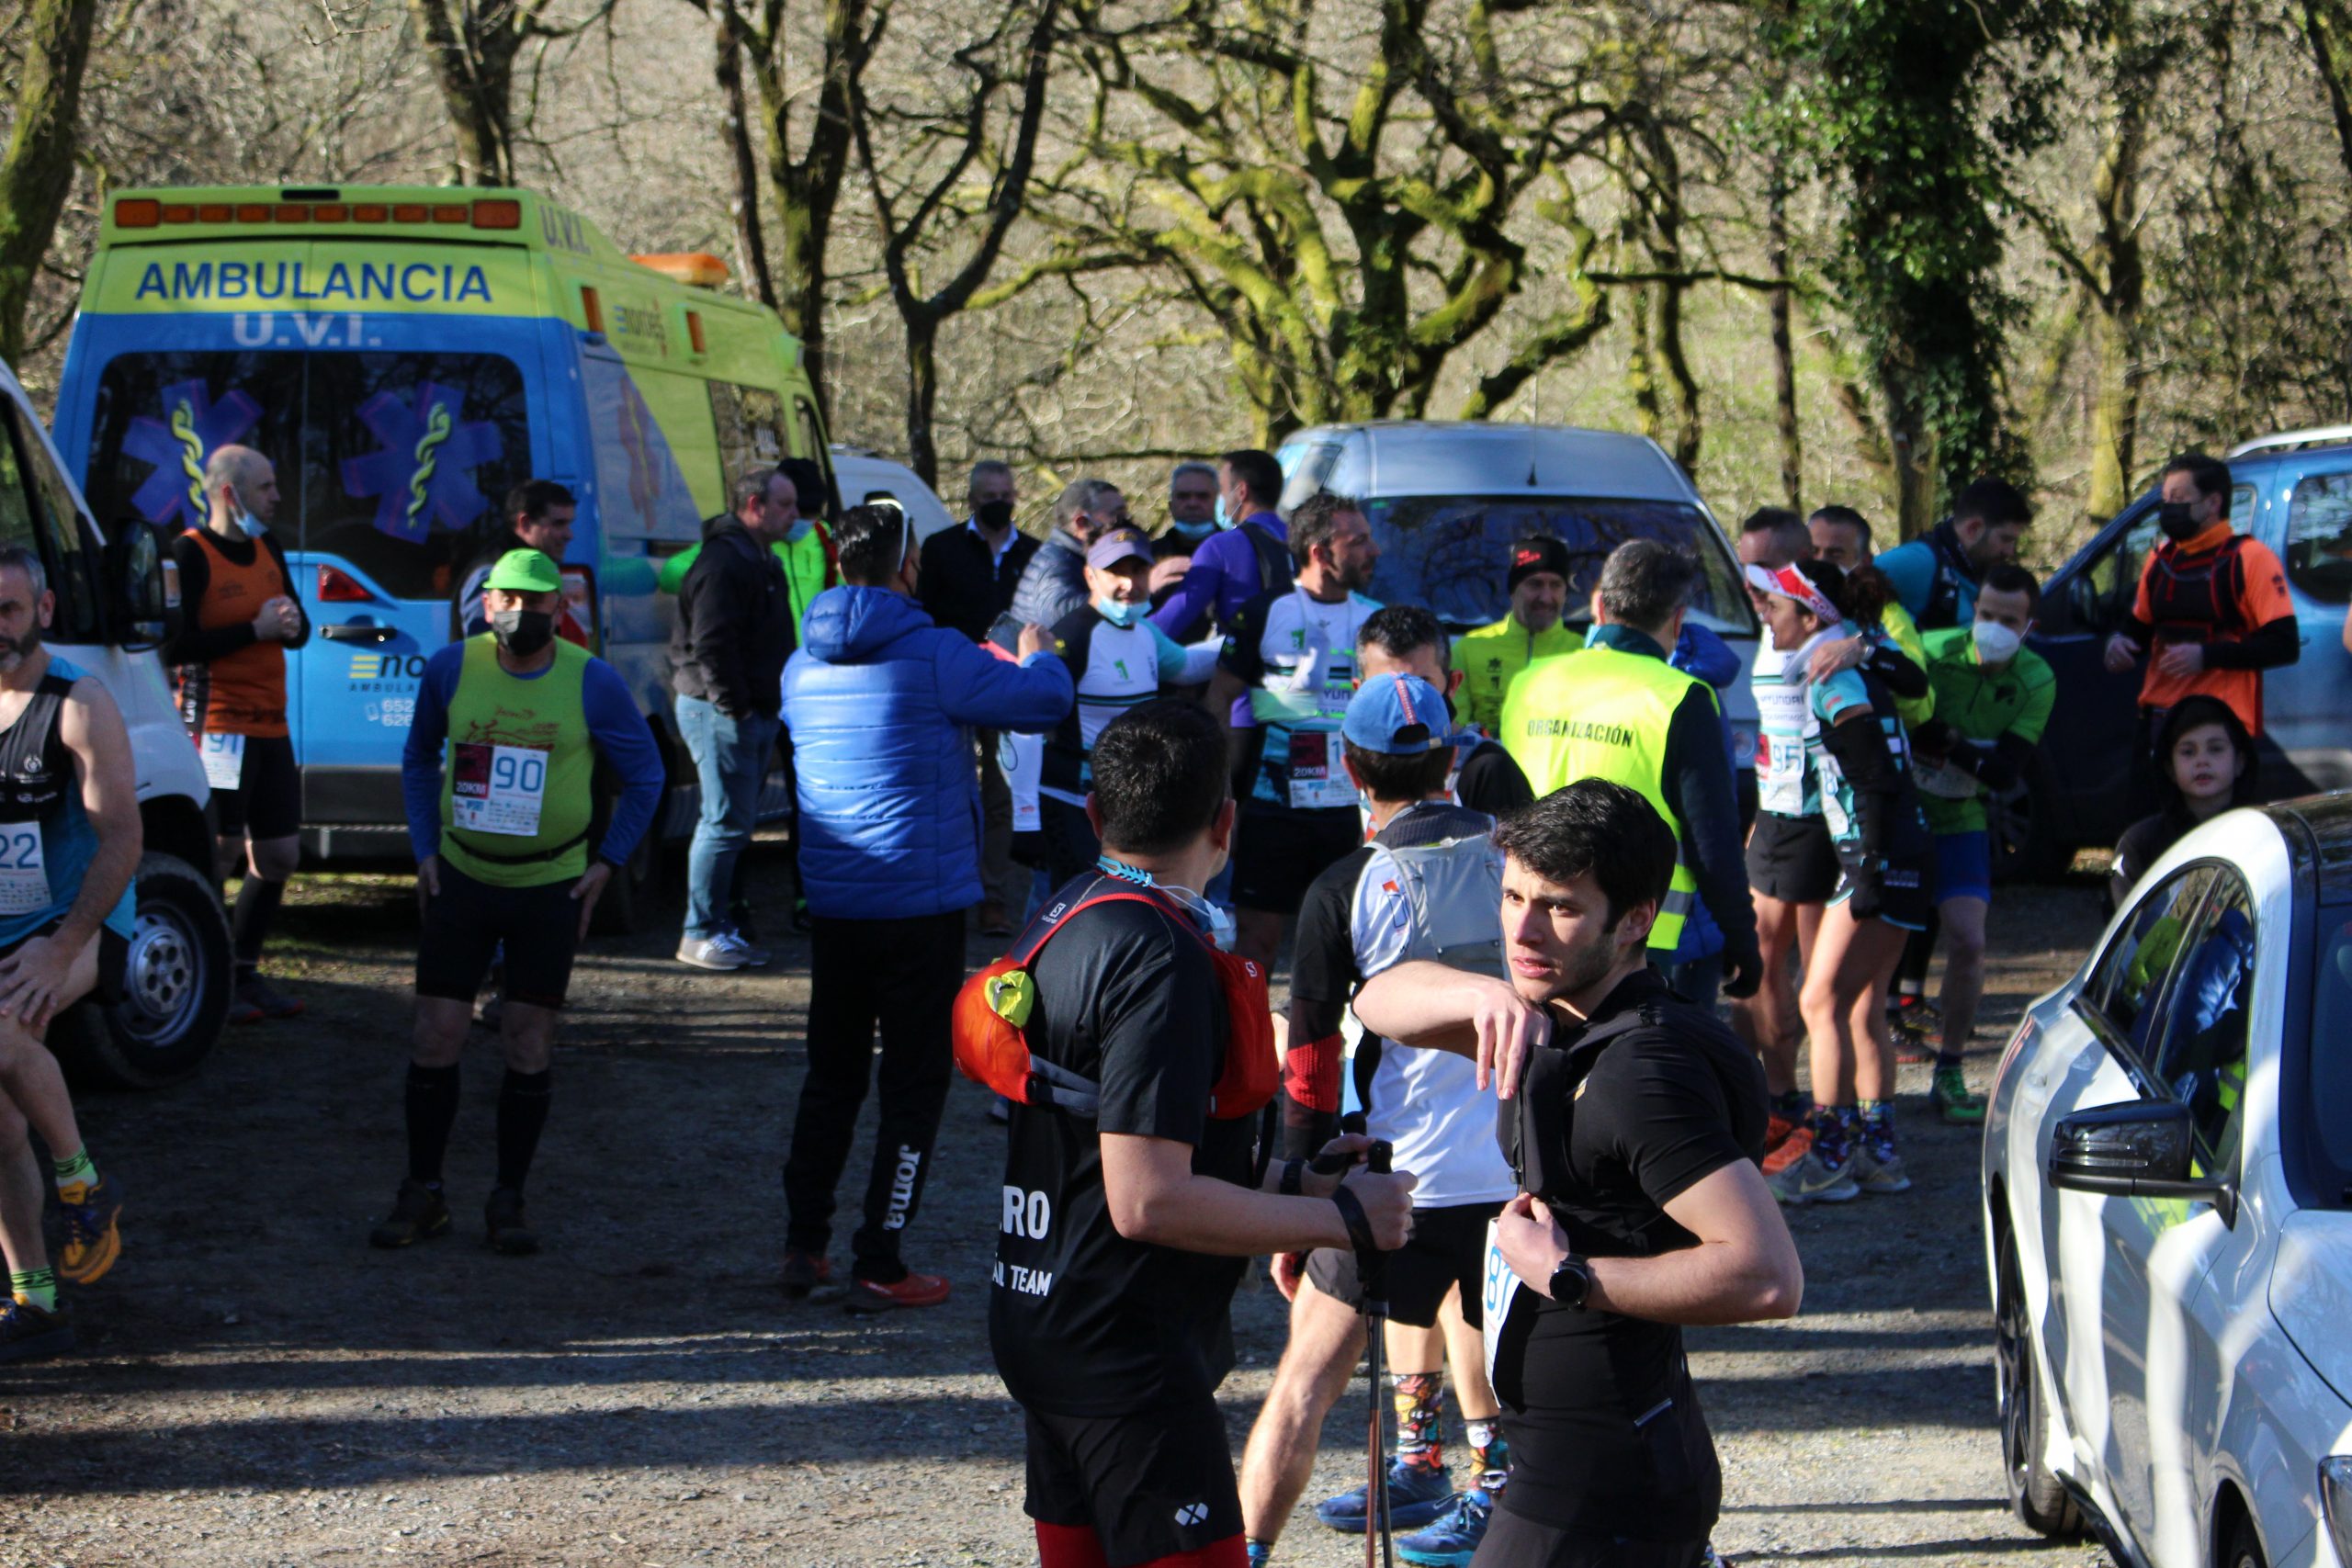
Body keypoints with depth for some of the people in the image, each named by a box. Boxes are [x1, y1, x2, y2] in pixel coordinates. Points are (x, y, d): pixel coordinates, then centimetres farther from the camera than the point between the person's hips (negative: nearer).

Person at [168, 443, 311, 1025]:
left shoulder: (267, 547, 15)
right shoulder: (190, 554, -10)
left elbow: (300, 631, 20)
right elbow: (174, 646, -19)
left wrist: (291, 622, -4)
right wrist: (255, 630, -18)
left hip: (270, 730, 8)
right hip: (216, 727, -8)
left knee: (279, 856, 11)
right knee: (219, 854, -11)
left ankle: (243, 972, 24)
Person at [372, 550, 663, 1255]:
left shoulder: (593, 683, -7)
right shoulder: (450, 670, -3)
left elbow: (645, 775, 5)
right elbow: (418, 759, 14)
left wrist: (606, 864, 0)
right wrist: (425, 849, 6)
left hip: (551, 886, -1)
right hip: (460, 878, 1)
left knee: (529, 1044, 2)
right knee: (436, 1037, -1)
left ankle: (508, 1200, 13)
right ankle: (421, 1194, 12)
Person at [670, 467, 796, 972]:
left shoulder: (761, 560, 18)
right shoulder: (724, 562, -16)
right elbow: (711, 646, -22)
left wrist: (766, 709, 18)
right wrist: (734, 705, -22)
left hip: (753, 712, 10)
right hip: (720, 710, -10)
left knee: (735, 821, 13)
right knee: (727, 822, -9)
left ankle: (716, 926, 19)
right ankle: (701, 934, -4)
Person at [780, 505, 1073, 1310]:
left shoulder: (803, 665, 6)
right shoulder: (932, 656, -14)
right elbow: (1044, 701, -11)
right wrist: (1038, 655, 14)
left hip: (831, 903, 6)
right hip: (919, 903, -6)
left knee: (832, 1073, 18)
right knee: (913, 1082, 2)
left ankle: (804, 1244, 19)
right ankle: (879, 1266, 2)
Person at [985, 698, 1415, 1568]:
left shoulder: (1060, 924, 10)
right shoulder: (1160, 959, -20)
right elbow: (1148, 1201, -25)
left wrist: (1285, 1178, 17)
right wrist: (1343, 1218, -16)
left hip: (1048, 1325, 10)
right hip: (1125, 1352, -10)